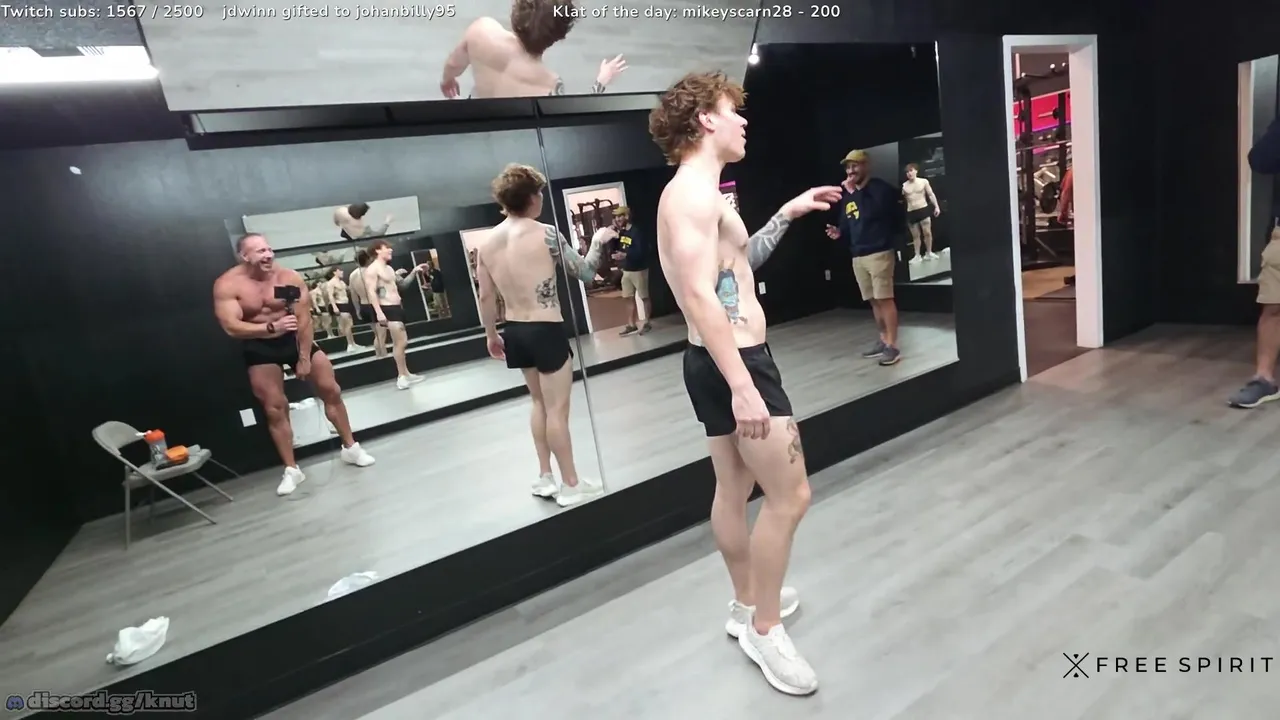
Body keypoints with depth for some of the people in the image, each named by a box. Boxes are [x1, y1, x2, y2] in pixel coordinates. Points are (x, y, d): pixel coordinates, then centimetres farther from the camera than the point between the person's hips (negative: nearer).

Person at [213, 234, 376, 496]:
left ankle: (350, 448, 19)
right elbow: (231, 327, -22)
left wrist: (304, 358, -17)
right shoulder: (227, 285, -15)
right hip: (259, 348, -1)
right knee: (275, 408, -2)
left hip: (295, 338, 1)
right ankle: (291, 469, 11)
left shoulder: (290, 277, -15)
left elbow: (304, 319, -15)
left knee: (332, 391, 2)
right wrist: (271, 327, -37)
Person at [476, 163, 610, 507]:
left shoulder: (486, 243, 3)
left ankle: (545, 477, 30)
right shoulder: (545, 234, -13)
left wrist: (492, 335, 20)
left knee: (540, 402, 21)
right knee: (557, 408, 3)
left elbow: (486, 297, 7)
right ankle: (571, 485, 16)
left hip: (515, 331, 7)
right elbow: (585, 272, -5)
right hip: (546, 331, -6)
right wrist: (597, 241, 12)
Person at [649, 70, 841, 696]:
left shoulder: (695, 193, 18)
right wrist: (743, 387, -29)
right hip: (733, 363, -11)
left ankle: (748, 605, 36)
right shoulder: (694, 192, -15)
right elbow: (699, 295, -26)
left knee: (735, 489, 19)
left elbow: (739, 262, 27)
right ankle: (765, 629, 15)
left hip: (720, 362, 11)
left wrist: (789, 213, 22)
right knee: (790, 496, -1)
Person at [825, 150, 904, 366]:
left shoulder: (879, 188, -5)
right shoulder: (848, 196, 16)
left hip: (879, 252, -7)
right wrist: (839, 232, 3)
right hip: (858, 256, 7)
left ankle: (893, 346, -5)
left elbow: (871, 213, -22)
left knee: (885, 299, -8)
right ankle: (883, 340, 23)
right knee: (874, 300, 13)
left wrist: (855, 192, -18)